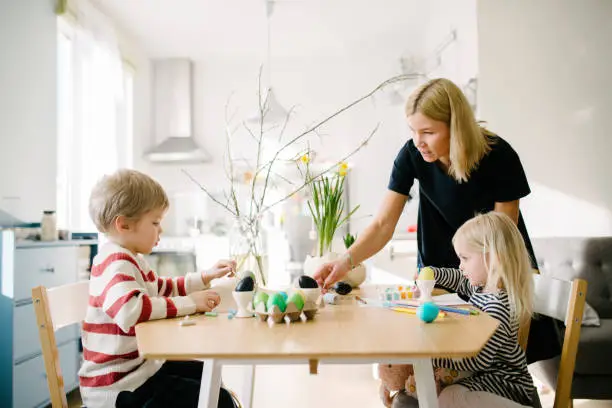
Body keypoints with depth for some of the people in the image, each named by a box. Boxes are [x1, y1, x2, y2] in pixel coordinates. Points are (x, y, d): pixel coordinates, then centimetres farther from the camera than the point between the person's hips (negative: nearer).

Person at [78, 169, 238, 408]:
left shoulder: (131, 260, 11)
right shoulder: (116, 262, -22)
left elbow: (162, 289, 26)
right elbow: (129, 309, -41)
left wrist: (206, 277, 16)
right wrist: (189, 303, -32)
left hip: (139, 365, 11)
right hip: (117, 386, -11)